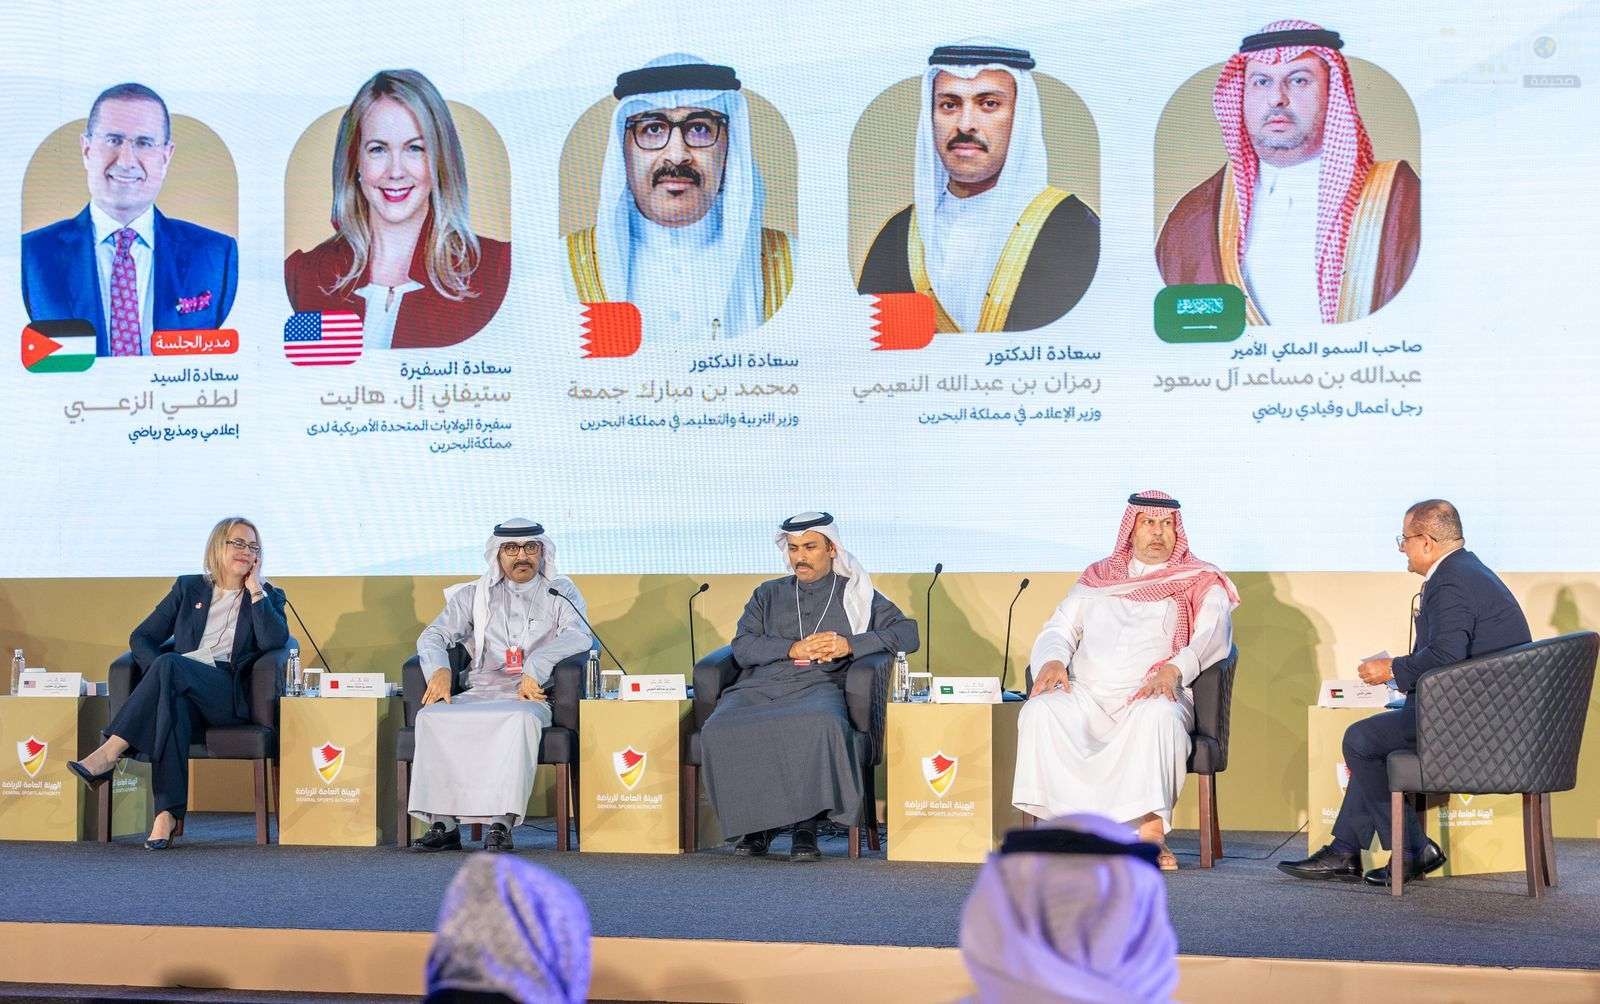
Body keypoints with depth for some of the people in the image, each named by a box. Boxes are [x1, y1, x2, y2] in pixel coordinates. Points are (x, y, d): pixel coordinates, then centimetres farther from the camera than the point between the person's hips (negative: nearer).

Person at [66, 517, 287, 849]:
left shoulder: (268, 596, 17)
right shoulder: (188, 588, 22)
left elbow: (274, 640, -4)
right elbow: (141, 637, 14)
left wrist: (255, 591, -2)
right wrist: (161, 673, -6)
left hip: (231, 695, -2)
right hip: (181, 687, 2)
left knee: (170, 664, -34)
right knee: (173, 703, -39)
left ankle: (109, 753, -37)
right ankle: (168, 815, -48)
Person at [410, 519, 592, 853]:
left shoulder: (561, 594, 13)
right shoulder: (474, 595, 20)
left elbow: (579, 636, -6)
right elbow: (434, 635, 12)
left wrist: (535, 669, -21)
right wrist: (439, 670, -12)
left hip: (531, 697, -3)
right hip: (478, 694, 3)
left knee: (519, 719, -39)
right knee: (432, 716, -28)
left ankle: (501, 824, -43)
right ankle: (443, 823, -29)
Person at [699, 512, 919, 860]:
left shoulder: (855, 594, 21)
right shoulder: (768, 594, 27)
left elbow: (907, 633, 9)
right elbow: (742, 647, 12)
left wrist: (850, 645, -4)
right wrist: (793, 648, -4)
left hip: (819, 687, -2)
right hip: (761, 686, 3)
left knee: (821, 725, -41)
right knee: (718, 732, -31)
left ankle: (806, 824, -29)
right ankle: (757, 818, -14)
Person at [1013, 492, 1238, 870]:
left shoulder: (1202, 584, 14)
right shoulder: (1097, 578, 26)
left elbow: (1213, 636, -3)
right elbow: (1060, 629, 21)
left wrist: (1174, 670, -23)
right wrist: (1053, 660, -4)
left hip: (1152, 697, -3)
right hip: (1086, 697, 3)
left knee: (1157, 714, -40)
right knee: (1039, 711, -29)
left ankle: (1149, 831, -42)